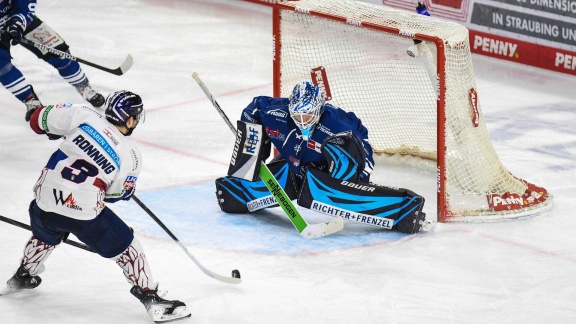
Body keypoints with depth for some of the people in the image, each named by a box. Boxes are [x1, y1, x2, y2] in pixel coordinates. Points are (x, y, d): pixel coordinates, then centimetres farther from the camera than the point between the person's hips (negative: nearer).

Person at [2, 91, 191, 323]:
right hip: (85, 214, -4)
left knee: (45, 235, 36)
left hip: (46, 202, 4)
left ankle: (22, 277, 55)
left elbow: (39, 120, 3)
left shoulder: (84, 116, -3)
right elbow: (118, 193, 6)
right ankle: (150, 299, 9)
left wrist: (58, 131, 23)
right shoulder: (130, 157, -5)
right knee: (126, 248, 12)